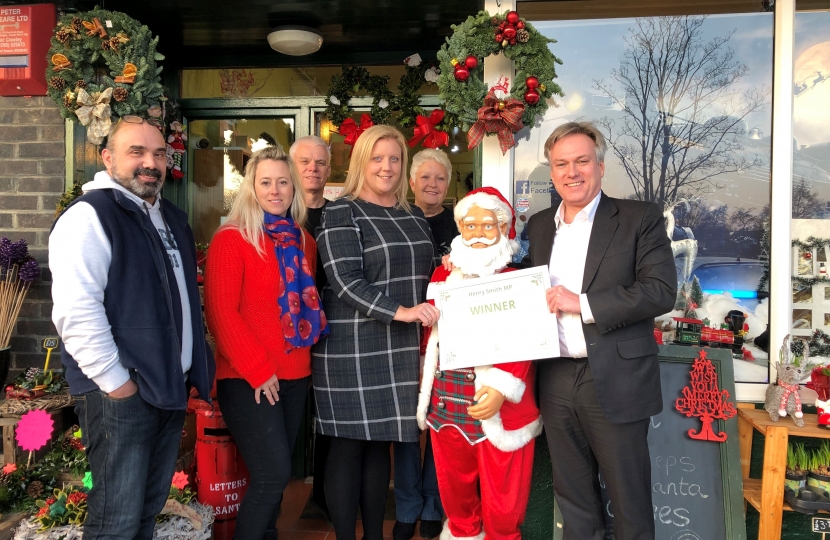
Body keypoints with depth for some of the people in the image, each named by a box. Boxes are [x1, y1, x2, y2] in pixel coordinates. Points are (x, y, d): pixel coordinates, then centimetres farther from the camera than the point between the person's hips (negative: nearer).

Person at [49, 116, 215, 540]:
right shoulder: (89, 217, -11)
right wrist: (115, 382, -19)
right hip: (121, 394, -8)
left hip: (170, 389, 8)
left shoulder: (173, 220, 16)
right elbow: (75, 312, -21)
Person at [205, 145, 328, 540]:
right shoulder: (231, 239, -8)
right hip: (248, 380, -6)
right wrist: (258, 370, -15)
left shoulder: (303, 240, 11)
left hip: (295, 376, 6)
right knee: (274, 475, -8)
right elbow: (221, 313, -13)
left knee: (274, 474, 13)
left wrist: (304, 353, 7)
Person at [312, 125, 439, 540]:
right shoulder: (341, 213, -4)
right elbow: (346, 281, -15)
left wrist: (427, 320, 11)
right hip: (351, 349, -5)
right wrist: (399, 312, -23)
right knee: (349, 444, 2)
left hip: (401, 349, 6)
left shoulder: (415, 217, 14)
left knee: (381, 442, 12)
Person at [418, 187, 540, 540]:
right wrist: (426, 383, 15)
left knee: (502, 501, 6)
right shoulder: (443, 276, 9)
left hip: (500, 409, -4)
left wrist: (502, 389, -22)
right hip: (446, 405, 5)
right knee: (454, 491, 20)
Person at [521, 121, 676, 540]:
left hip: (615, 381, -4)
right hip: (556, 381, 5)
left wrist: (583, 304, -20)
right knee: (572, 497, 18)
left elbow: (661, 291, -14)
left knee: (629, 499, 9)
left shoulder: (640, 219, -4)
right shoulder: (538, 226, 11)